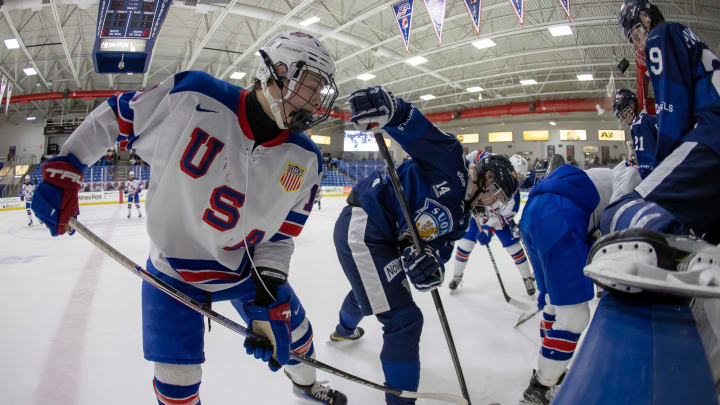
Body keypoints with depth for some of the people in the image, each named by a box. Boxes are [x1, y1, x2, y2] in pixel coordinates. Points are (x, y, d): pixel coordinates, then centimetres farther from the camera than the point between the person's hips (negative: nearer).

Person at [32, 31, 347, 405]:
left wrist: (270, 302, -17)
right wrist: (63, 170, -8)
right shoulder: (190, 95, -24)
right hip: (173, 272, -2)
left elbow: (280, 237, -9)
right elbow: (115, 115, -8)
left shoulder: (304, 162, -14)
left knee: (292, 334, 17)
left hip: (248, 267, 3)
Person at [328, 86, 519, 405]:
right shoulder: (451, 160, -10)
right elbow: (416, 130, -22)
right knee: (404, 320, -9)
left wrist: (429, 261, -21)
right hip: (362, 229, -11)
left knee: (369, 290, 37)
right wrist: (389, 106, -43)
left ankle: (344, 330, 69)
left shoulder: (460, 219, 12)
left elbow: (440, 247, 3)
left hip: (385, 241, 11)